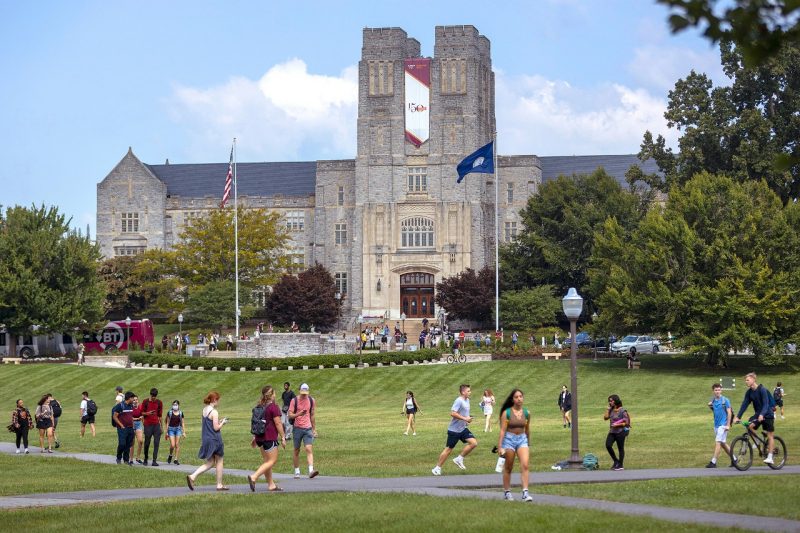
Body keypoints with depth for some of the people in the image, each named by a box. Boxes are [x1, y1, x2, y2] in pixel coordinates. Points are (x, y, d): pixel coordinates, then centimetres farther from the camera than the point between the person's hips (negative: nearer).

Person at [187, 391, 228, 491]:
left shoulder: (204, 410, 8)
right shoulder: (214, 412, -16)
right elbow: (216, 428, -18)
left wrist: (219, 422, 13)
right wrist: (222, 423, 0)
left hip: (206, 439, 7)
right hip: (215, 440, -7)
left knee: (210, 463, 12)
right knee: (219, 461, 9)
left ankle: (192, 476, -5)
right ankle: (219, 485, 15)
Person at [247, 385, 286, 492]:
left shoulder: (258, 407, 11)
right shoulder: (273, 407, -11)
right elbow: (278, 423, -13)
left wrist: (254, 438, 24)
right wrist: (283, 438, -7)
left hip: (260, 438, 8)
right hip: (270, 438, -8)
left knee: (266, 460, 14)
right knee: (272, 461, -4)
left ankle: (271, 485, 17)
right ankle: (253, 477, -20)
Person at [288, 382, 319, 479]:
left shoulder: (311, 401, 7)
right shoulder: (294, 401, -2)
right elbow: (290, 415, -5)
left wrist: (314, 429, 16)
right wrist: (298, 414, -24)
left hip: (308, 428, 1)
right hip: (297, 428, -1)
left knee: (309, 449, -13)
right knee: (296, 451, 5)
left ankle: (311, 471, -24)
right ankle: (297, 472, 14)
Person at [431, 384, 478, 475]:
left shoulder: (467, 400, 10)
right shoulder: (459, 401, -18)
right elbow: (453, 413, -26)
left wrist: (468, 419, 7)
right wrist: (465, 419, -23)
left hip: (463, 429, 8)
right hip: (454, 430, -8)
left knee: (474, 443, -7)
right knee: (448, 449, -1)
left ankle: (459, 459, 5)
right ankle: (437, 468, 11)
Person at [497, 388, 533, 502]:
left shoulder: (526, 413, 3)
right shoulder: (506, 413, -8)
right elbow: (502, 430, -9)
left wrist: (528, 443, 23)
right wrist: (499, 447, -13)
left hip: (522, 439, 2)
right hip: (509, 439, -2)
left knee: (525, 465, -14)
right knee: (508, 468, 8)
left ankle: (525, 492, -16)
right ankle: (506, 492, 22)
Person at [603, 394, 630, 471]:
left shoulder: (622, 410, -10)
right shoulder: (611, 410, 10)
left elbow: (626, 423, -11)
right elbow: (605, 417, 2)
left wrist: (617, 425, -18)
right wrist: (608, 409, 0)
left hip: (620, 432, -6)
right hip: (612, 432, 6)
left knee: (620, 448, 2)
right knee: (608, 445, -9)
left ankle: (620, 465, 13)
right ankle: (615, 461, 8)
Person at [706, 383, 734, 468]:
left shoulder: (725, 400, -9)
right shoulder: (713, 400, 9)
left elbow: (729, 412, -10)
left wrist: (728, 425, -14)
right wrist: (710, 406, 0)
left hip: (723, 425, -7)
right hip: (716, 424, 7)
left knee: (718, 442, -13)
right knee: (723, 444, 13)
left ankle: (713, 462, -16)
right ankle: (734, 459, 27)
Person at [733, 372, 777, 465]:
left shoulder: (762, 389, -19)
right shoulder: (749, 392, -1)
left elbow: (766, 404, -27)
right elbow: (744, 404, -3)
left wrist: (762, 415, -42)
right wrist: (738, 416, -13)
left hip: (767, 414, -6)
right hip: (758, 414, 6)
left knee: (770, 435, -4)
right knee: (750, 426, -20)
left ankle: (770, 457, -4)